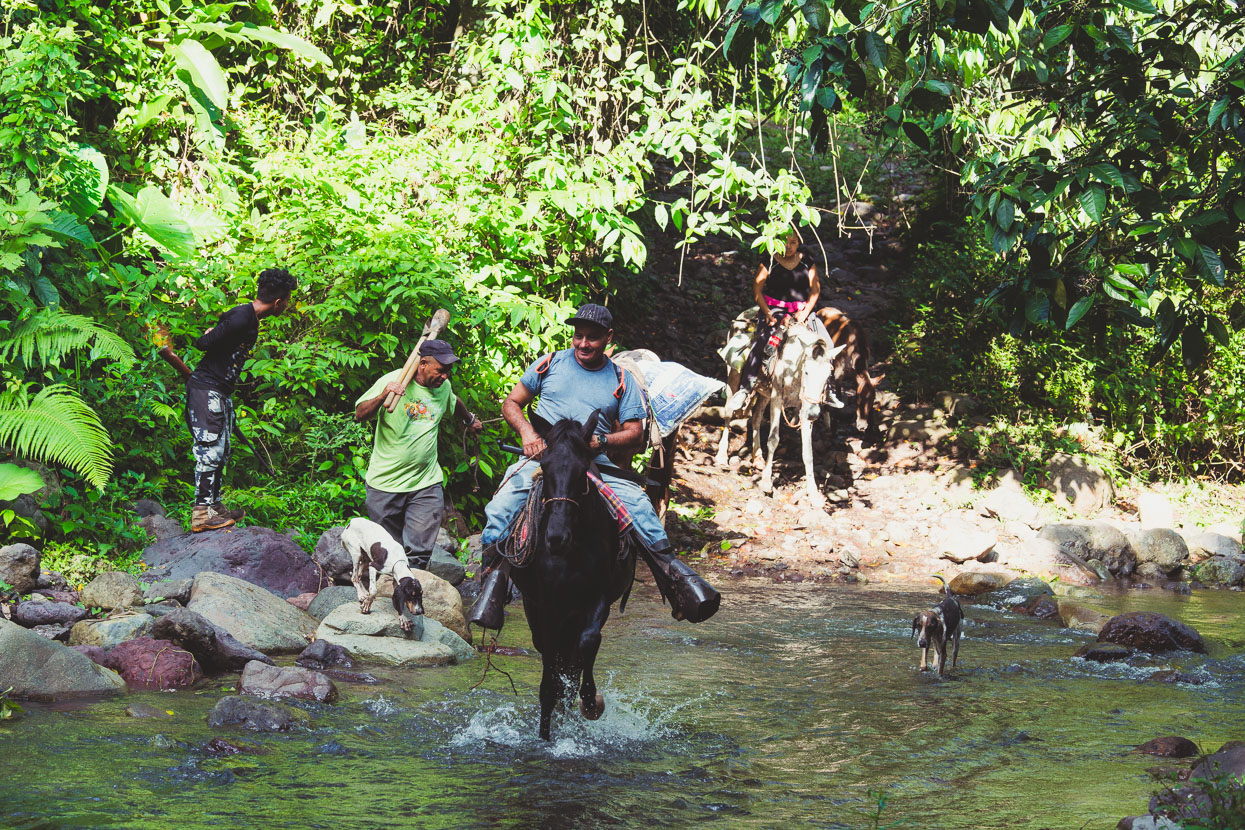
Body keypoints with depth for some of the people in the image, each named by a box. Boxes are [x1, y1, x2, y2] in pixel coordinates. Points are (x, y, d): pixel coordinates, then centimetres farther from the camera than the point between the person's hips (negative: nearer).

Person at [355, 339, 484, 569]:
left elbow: (454, 403, 30)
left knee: (419, 555, -8)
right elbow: (360, 415, -13)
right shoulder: (393, 381, -9)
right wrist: (381, 397, -31)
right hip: (385, 483, -3)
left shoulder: (443, 386, 6)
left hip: (426, 484, 3)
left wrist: (470, 420, 49)